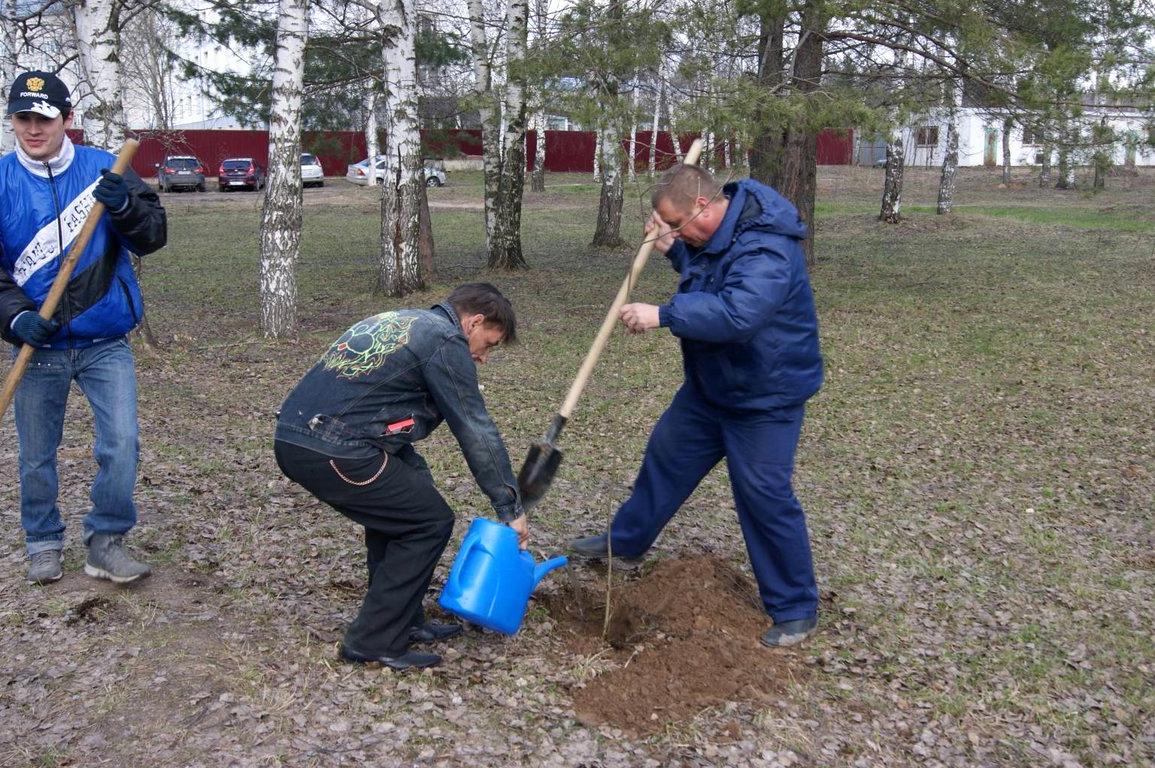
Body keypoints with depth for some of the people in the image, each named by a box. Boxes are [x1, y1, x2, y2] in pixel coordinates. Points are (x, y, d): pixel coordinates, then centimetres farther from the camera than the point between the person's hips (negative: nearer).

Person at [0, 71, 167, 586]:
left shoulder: (103, 168, 0)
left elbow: (154, 237, -4)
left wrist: (125, 207, -24)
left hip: (106, 342, 0)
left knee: (122, 443, -9)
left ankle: (105, 542, 9)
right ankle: (43, 543, 30)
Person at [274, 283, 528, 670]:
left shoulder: (397, 321, 25)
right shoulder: (446, 341, -2)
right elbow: (476, 431, -4)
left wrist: (419, 475, 25)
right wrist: (510, 508, 2)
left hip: (291, 438, 10)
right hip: (334, 452, -9)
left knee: (396, 506, 25)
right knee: (430, 521, 3)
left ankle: (402, 621, 29)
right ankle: (375, 641, 7)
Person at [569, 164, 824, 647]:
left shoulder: (765, 250, -31)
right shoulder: (713, 233, 0)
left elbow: (738, 312, -45)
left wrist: (663, 315, -41)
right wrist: (671, 249, -1)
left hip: (764, 398, -9)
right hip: (709, 385, 9)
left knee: (765, 497, -5)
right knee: (667, 456, 20)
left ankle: (796, 610, 12)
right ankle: (626, 539, 42)